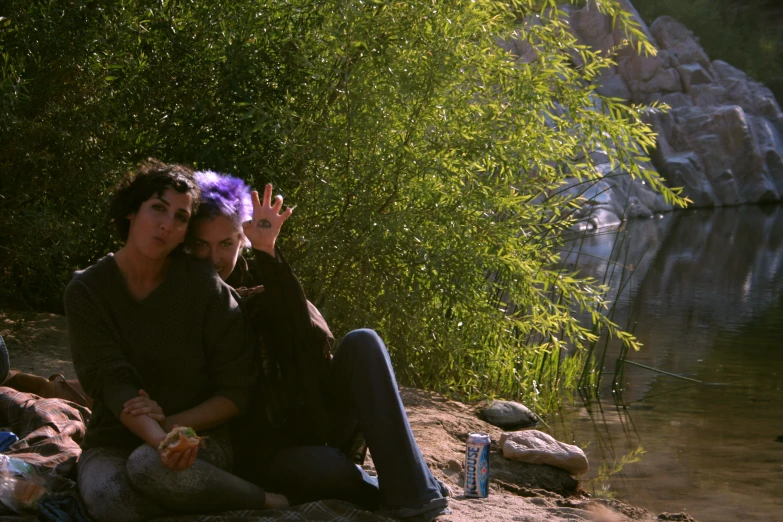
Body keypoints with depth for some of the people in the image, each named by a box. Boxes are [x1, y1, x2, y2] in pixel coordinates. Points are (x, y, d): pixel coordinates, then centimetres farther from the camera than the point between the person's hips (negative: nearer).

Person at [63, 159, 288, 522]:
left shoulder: (203, 285, -7)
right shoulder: (86, 291, -5)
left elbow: (237, 392, -4)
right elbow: (112, 383, -17)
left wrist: (174, 426, -19)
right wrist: (159, 437, -36)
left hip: (199, 435, -2)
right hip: (114, 441, 2)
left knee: (148, 466, -38)